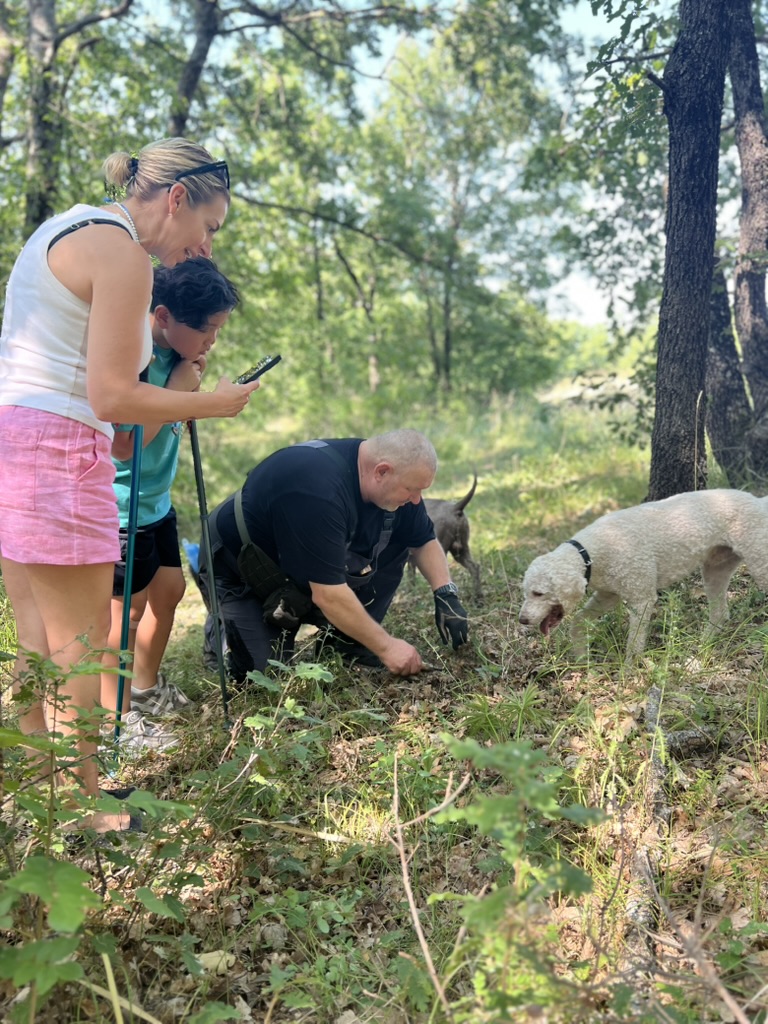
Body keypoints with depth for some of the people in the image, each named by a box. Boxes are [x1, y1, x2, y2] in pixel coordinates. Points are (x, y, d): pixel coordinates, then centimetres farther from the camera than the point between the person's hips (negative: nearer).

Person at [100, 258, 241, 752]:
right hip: (121, 503, -9)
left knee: (169, 585, 16)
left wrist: (192, 382, -6)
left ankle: (146, 690, 36)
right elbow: (124, 444, -27)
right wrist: (178, 388, -23)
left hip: (155, 499, 9)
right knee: (128, 602, -2)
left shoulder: (172, 351, 0)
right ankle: (114, 722, 12)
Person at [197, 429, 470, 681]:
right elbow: (327, 595, -38)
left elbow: (424, 541, 0)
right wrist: (386, 647, -31)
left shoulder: (392, 480, -14)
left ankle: (345, 641, 0)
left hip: (299, 567, 7)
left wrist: (447, 595, -16)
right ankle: (222, 627, 12)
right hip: (239, 573, -7)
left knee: (395, 540, -9)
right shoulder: (319, 489, -39)